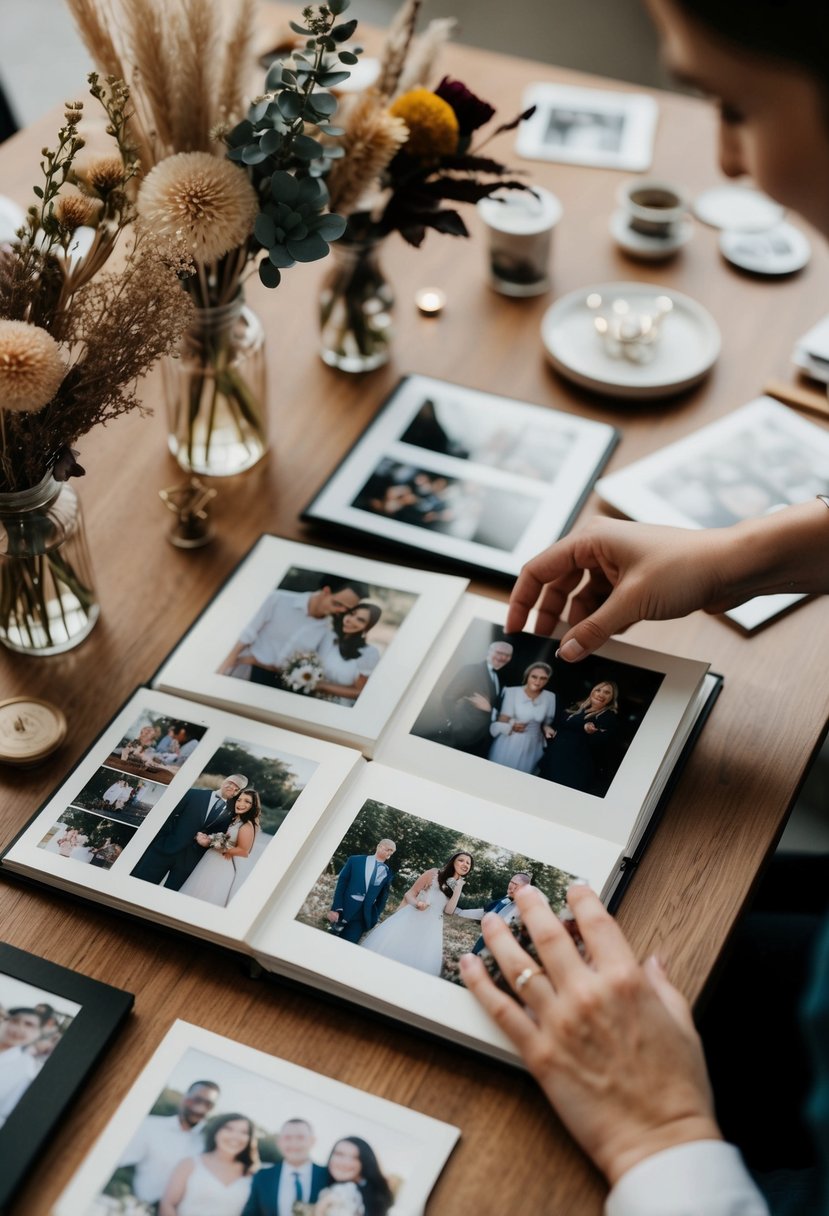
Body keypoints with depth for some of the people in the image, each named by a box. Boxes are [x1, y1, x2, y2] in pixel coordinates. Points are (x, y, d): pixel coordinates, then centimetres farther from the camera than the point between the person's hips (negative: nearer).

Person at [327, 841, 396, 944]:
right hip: (343, 911, -1)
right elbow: (341, 884, -3)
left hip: (363, 917, 1)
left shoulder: (388, 873, 6)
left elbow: (382, 898, 10)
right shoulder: (356, 860, 2)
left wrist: (375, 918, 3)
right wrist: (336, 908, -11)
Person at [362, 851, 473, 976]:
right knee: (389, 950, -8)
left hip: (430, 929, 3)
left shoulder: (458, 887, 15)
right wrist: (417, 903, -20)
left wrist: (458, 889, -5)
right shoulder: (434, 873, 3)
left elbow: (449, 911, 0)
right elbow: (409, 894, 0)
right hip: (410, 919, -3)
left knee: (420, 961, -4)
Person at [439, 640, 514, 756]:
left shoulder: (500, 679, 15)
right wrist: (455, 724, -15)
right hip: (463, 733, -6)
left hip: (484, 737, 6)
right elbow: (447, 697, -11)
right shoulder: (471, 670, -6)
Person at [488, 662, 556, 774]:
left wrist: (546, 728, -8)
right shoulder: (512, 692, -11)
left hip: (532, 747, 2)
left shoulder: (550, 697, -2)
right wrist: (512, 726, -24)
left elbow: (547, 723, 11)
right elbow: (502, 721, -8)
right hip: (509, 746, -2)